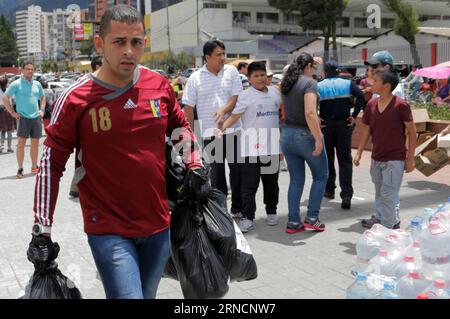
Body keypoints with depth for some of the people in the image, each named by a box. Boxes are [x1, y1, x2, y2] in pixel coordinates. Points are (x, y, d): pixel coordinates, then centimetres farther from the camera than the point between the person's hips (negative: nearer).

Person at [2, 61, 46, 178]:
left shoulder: (37, 84, 10)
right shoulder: (16, 84, -4)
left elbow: (42, 97, 25)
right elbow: (5, 98, -3)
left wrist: (42, 110, 12)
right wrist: (12, 112, -6)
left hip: (36, 117, 4)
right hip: (23, 118, -4)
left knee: (35, 143, 9)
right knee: (21, 143, -4)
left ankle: (34, 166, 20)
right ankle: (20, 169, 2)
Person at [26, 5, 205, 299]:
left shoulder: (160, 85, 0)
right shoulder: (76, 98, -11)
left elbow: (181, 128, 18)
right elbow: (51, 164, -5)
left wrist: (195, 167, 6)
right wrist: (42, 231, -5)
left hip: (159, 225, 5)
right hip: (108, 230, -4)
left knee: (147, 294, 20)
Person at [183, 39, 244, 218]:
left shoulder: (231, 71, 5)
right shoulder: (196, 78, 2)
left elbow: (237, 96, -2)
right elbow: (188, 107, 3)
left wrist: (224, 111, -19)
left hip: (233, 129, 1)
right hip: (210, 132, -1)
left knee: (237, 168, 6)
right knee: (216, 172, 8)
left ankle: (238, 208, 21)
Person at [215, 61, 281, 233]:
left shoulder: (275, 92, 11)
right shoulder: (246, 95, -5)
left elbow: (281, 114, 23)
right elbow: (235, 116, -12)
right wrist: (222, 128, -27)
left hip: (272, 147, 5)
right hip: (252, 147, -5)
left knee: (271, 183, 15)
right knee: (249, 185, -3)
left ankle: (271, 212, 30)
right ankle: (248, 218, 2)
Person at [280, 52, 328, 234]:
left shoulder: (286, 83, 8)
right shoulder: (309, 83, -13)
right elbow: (310, 113, -24)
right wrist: (318, 138, -22)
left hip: (287, 135, 6)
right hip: (306, 135, -6)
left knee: (296, 180, 14)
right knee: (321, 176, 13)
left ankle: (293, 222, 15)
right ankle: (312, 217, 12)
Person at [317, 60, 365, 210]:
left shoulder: (319, 86, 0)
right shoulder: (348, 83, 2)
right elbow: (361, 96, -12)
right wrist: (354, 116, -7)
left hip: (326, 126, 0)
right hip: (344, 125, 0)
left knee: (327, 159, 15)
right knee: (345, 160, 1)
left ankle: (329, 190, 26)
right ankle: (346, 195, -10)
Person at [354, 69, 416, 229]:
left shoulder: (401, 105, -15)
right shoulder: (372, 104, 2)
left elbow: (411, 132, -10)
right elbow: (366, 130, 9)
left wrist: (410, 158, -10)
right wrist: (359, 153, 6)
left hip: (395, 159, -6)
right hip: (376, 158, 6)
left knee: (388, 195, -3)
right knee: (380, 192, 21)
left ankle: (388, 225, 9)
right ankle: (379, 218, 37)